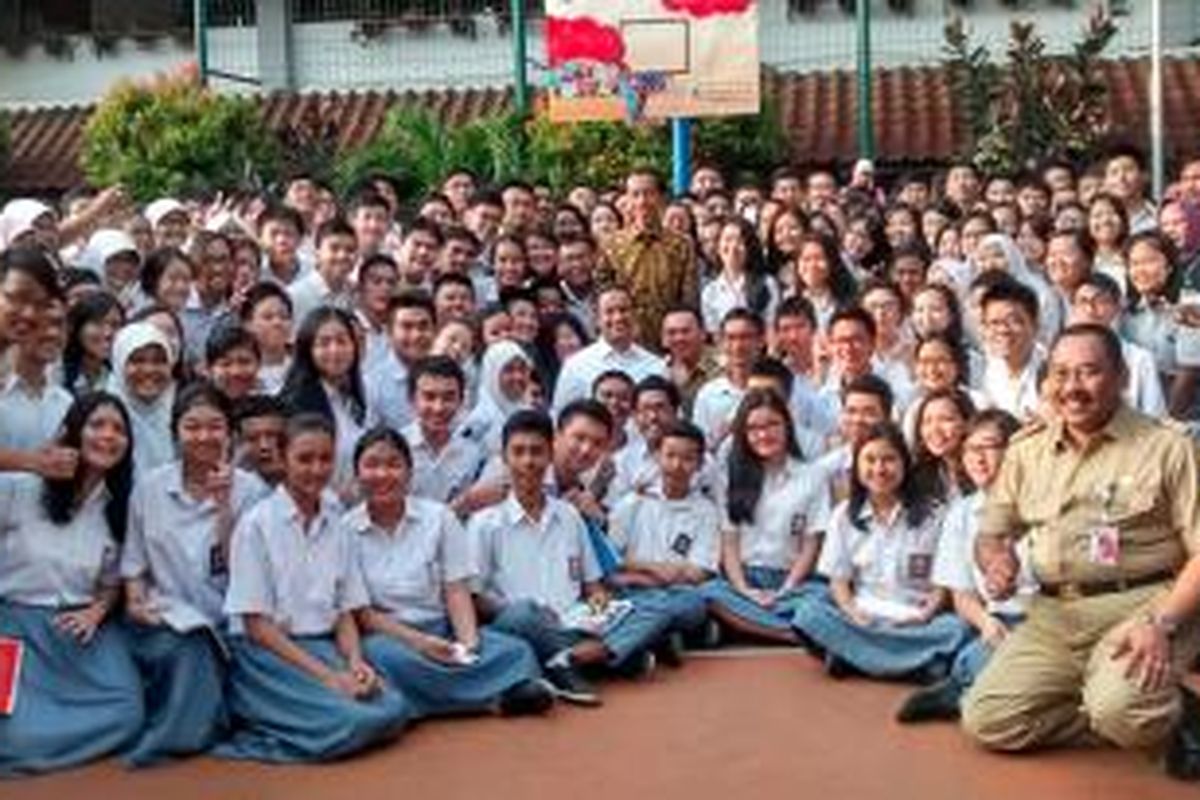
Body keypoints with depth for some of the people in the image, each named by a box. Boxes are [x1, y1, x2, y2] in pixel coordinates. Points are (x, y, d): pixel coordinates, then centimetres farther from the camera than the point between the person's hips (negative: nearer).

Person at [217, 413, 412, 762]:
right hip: (267, 654, -6)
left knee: (393, 710, -22)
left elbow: (345, 611, 11)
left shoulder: (336, 526, 10)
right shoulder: (256, 524, -6)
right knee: (352, 721, -30)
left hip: (323, 648, 6)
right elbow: (256, 625, -10)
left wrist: (355, 663, -10)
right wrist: (326, 676, -17)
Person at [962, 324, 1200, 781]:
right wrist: (996, 560, -6)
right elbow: (990, 534, 19)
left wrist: (1163, 623, -22)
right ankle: (1136, 719, 4)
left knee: (1119, 712, -34)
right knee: (987, 722, -12)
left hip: (1141, 604, -5)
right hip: (1054, 614, 5)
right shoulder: (1026, 452, 13)